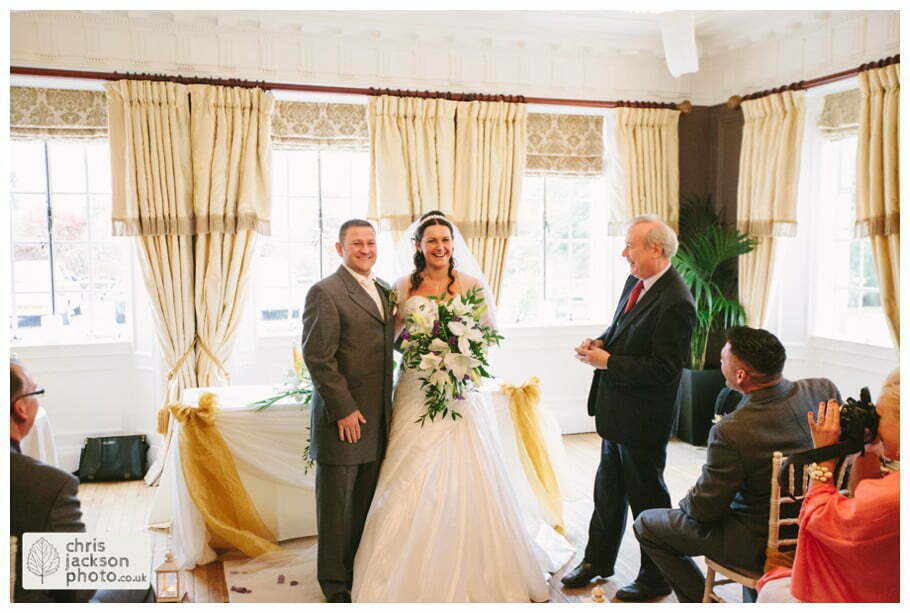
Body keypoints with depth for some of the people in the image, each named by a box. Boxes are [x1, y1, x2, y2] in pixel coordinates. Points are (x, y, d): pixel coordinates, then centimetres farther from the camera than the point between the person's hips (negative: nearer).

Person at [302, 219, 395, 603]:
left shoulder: (384, 291, 13)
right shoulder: (325, 293, -11)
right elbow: (318, 358, -16)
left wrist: (388, 406, 13)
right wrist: (344, 409, -17)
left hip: (377, 421, 7)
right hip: (343, 419, -7)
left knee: (365, 504, 16)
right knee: (336, 505, 7)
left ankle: (361, 572, 31)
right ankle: (335, 584, 22)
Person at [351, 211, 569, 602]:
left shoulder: (473, 286, 2)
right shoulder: (404, 287, 4)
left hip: (460, 393, -1)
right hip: (415, 393, 1)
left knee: (464, 484, 1)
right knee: (411, 486, 1)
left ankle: (473, 574, 19)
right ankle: (413, 575, 17)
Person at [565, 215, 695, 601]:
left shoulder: (675, 303, -25)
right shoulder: (635, 281, 3)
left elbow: (663, 369, -26)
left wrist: (607, 361, -23)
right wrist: (601, 342, -3)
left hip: (643, 418, -9)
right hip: (617, 410, 9)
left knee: (645, 496, 9)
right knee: (608, 489, 22)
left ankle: (656, 579, 29)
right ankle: (597, 560, 40)